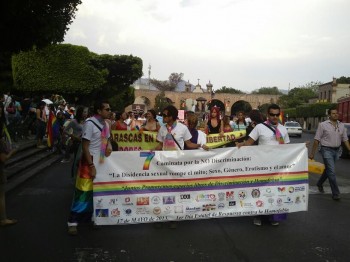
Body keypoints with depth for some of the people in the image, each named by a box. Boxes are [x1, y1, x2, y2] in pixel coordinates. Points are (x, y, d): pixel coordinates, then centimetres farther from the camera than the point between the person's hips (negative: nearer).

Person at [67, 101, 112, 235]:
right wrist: (91, 166, -19)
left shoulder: (106, 124, 8)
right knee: (83, 192, -3)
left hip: (102, 162, 8)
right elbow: (85, 147, -17)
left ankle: (89, 217, 27)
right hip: (90, 162, -7)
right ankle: (73, 221, 9)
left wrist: (109, 146, -2)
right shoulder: (90, 123, -16)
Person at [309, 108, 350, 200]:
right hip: (327, 150, -5)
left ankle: (319, 184, 41)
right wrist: (312, 153, -6)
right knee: (332, 172, -8)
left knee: (328, 170, 18)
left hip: (337, 150, 5)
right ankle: (335, 193, -1)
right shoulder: (323, 125, -7)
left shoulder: (341, 125, 7)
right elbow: (316, 140, -6)